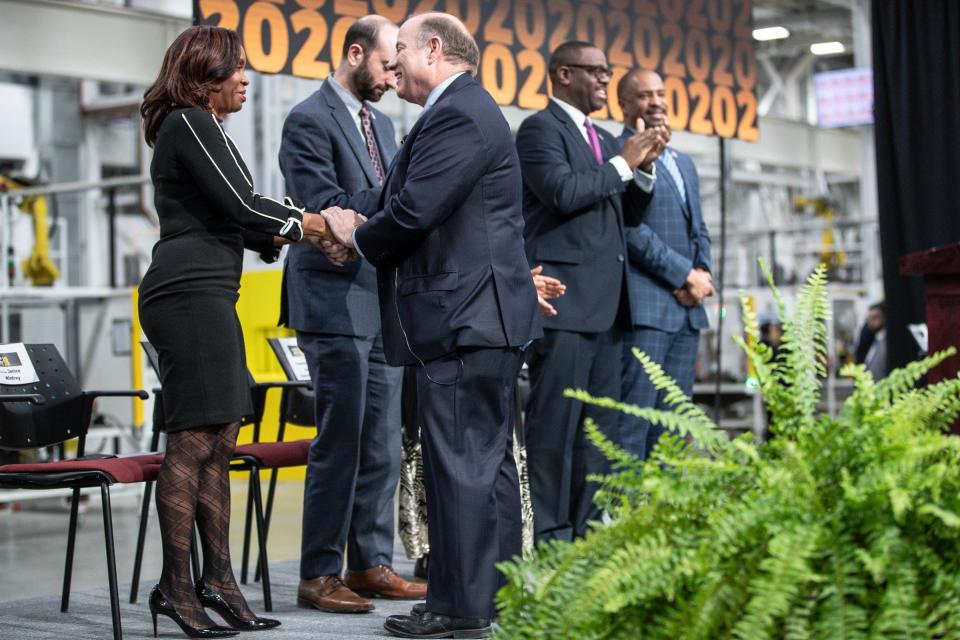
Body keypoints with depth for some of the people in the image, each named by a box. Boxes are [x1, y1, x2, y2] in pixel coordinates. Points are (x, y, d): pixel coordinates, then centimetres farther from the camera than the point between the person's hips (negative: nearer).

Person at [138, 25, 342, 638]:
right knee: (193, 442, -8)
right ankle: (176, 587, -3)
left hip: (208, 299, 10)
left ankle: (218, 580, 14)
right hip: (190, 295, -10)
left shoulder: (201, 128, 23)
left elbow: (236, 220, 21)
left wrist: (306, 229, 9)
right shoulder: (189, 124, -8)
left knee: (219, 443, 10)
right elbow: (241, 205, -14)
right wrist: (305, 224, 2)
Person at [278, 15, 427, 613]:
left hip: (383, 301, 8)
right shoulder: (309, 121, -8)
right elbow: (325, 210, -17)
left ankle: (372, 563, 18)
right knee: (340, 441, -5)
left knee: (382, 445, 10)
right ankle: (320, 574, 3)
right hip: (337, 300, -8)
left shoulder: (381, 122, 18)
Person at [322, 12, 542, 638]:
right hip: (482, 316, 11)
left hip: (465, 321, -11)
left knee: (460, 463, -7)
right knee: (489, 460, 14)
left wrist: (358, 235, -2)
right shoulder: (470, 110, 21)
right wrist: (365, 230, 11)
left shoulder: (457, 115, -14)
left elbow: (413, 211, -20)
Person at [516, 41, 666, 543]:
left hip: (604, 305, 9)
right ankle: (549, 537, -4)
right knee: (555, 422, -7)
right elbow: (563, 191, -18)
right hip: (563, 299, -9)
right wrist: (622, 164, -8)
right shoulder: (541, 129, -3)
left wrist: (643, 166, 8)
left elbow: (629, 212, 25)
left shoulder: (603, 140, 23)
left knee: (599, 424, 8)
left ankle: (587, 531, 14)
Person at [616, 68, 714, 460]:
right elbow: (630, 228, -13)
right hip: (644, 305, -8)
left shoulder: (683, 163, 24)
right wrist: (686, 274, -12)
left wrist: (703, 273, 3)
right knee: (633, 418, -10)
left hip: (687, 307, 8)